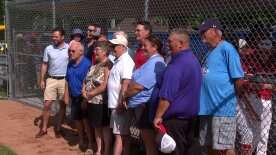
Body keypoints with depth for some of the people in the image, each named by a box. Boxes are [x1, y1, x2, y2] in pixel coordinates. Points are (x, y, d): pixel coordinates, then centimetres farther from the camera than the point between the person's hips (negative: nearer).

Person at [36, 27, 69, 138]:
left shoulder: (69, 49, -5)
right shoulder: (48, 49, 0)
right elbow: (44, 65, 7)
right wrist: (42, 80, 1)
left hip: (64, 80, -1)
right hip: (51, 80, 1)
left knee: (62, 105, 8)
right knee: (47, 104, 0)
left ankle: (58, 128, 21)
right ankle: (44, 129, 12)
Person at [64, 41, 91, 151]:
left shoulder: (86, 64, -18)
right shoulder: (70, 64, 6)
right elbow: (67, 81, 14)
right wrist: (66, 95, 13)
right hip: (74, 97, 8)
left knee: (86, 121, 0)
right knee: (77, 120, 17)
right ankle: (81, 141, 35)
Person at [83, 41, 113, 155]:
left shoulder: (108, 66, -15)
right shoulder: (94, 65, 12)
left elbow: (105, 85, -22)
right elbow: (86, 80, 17)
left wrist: (91, 93, -14)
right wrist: (84, 91, -2)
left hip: (102, 102, -8)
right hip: (92, 102, 8)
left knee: (105, 127, 3)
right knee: (96, 127, 16)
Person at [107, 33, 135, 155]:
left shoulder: (126, 61, -16)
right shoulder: (118, 61, 16)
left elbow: (126, 83, -24)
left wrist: (120, 102, -25)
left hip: (120, 104, -10)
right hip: (115, 104, 10)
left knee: (120, 135, -5)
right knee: (121, 134, 15)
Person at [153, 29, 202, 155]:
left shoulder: (177, 64, -20)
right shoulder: (194, 60, 11)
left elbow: (166, 96, -22)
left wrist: (158, 116, -14)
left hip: (175, 118, -9)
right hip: (189, 115, 9)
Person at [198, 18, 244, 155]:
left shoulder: (226, 48, -12)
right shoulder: (210, 52, 16)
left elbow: (238, 79, -14)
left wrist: (230, 96, -1)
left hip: (222, 108, -9)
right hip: (208, 108, 9)